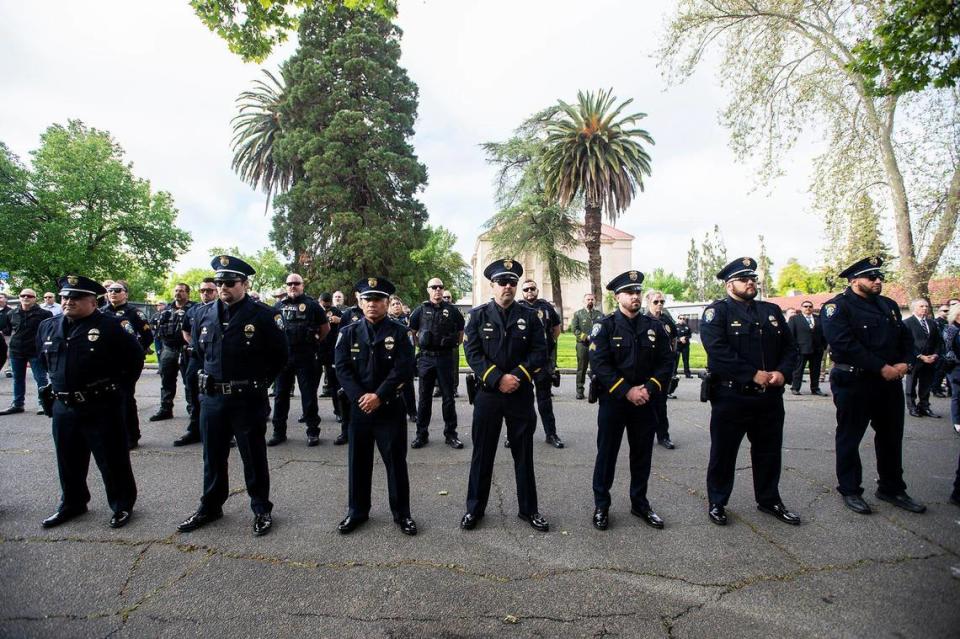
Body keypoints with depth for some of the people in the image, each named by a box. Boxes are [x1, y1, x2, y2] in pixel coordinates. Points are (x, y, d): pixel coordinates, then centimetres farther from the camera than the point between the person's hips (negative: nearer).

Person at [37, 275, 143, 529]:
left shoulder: (109, 326, -11)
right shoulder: (49, 326, 7)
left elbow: (136, 356, -4)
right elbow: (43, 357, 25)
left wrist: (120, 385, -3)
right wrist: (58, 384, 17)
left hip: (101, 407, -6)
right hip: (63, 407, 6)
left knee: (112, 460, 3)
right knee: (68, 461, 19)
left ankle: (122, 505, 18)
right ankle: (72, 504, 38)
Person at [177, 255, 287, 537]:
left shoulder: (263, 315, -11)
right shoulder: (204, 314, 5)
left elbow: (280, 355, -4)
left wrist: (258, 382, 0)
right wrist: (210, 379, 15)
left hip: (248, 400, -5)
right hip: (211, 398, 5)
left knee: (254, 457, 8)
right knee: (212, 456, 18)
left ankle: (262, 509, 23)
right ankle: (210, 507, 36)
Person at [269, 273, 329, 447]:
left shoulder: (311, 304, 1)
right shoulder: (279, 306, 10)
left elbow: (325, 327, 7)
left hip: (306, 357, -3)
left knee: (309, 395, 2)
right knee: (281, 394, 10)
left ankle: (313, 432, 11)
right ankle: (279, 432, 21)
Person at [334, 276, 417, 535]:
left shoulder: (399, 332, -3)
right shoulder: (348, 332, 4)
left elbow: (403, 369, -11)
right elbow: (342, 368, -3)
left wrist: (379, 396, -17)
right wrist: (359, 397, -15)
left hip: (391, 408, -2)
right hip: (358, 407, 2)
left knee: (396, 461, 6)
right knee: (358, 461, 12)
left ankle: (402, 513, 21)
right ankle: (357, 511, 30)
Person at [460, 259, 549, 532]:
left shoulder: (529, 315, 4)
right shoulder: (478, 315, 1)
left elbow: (540, 352, -2)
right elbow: (472, 353, -7)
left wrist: (517, 376, -15)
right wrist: (498, 379, -17)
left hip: (521, 395, 1)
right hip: (487, 393, -1)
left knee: (524, 453, 11)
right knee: (482, 453, 9)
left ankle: (528, 508, 27)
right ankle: (475, 508, 25)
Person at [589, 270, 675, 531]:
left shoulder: (655, 326, 5)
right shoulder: (604, 326, -6)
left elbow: (667, 362, 2)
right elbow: (599, 363, -15)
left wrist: (649, 389, -13)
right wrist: (627, 391, -19)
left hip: (646, 402, 4)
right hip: (613, 401, -3)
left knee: (642, 454, 14)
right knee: (607, 453, 6)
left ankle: (640, 503, 32)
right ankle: (601, 506, 21)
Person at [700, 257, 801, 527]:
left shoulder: (772, 311, 13)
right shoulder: (716, 312, -7)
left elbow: (789, 347, 12)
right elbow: (718, 352, -20)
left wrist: (783, 372, -7)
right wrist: (754, 375, -20)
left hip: (770, 397, 6)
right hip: (731, 397, -6)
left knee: (769, 451, 18)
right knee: (723, 452, 6)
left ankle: (769, 500, 37)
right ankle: (717, 503, 23)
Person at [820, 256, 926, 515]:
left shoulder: (889, 305, 14)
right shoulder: (837, 307, -12)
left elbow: (906, 337, 14)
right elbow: (845, 345, -22)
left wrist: (905, 363, -5)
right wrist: (882, 368, -20)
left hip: (891, 382, 8)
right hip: (853, 383, -7)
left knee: (892, 436, 16)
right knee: (849, 437, 4)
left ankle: (892, 489, 32)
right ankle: (850, 491, 17)